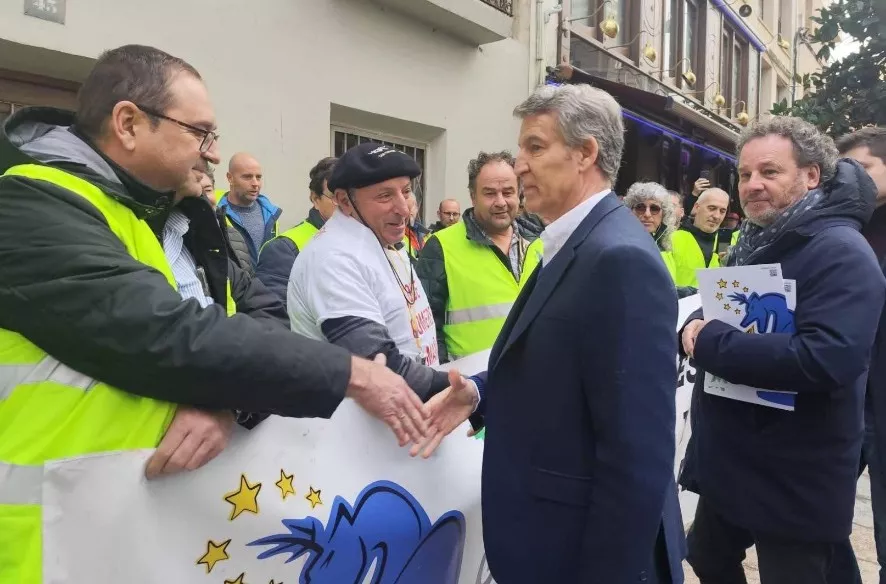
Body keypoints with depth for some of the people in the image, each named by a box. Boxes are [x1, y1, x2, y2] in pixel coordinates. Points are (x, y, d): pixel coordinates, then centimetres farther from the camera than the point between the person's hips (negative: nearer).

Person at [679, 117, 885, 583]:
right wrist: (695, 326, -11)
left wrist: (709, 342, -25)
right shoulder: (753, 244, 10)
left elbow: (827, 360, -33)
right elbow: (719, 316, 14)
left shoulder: (841, 253, -19)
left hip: (793, 485, -8)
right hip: (726, 465, 8)